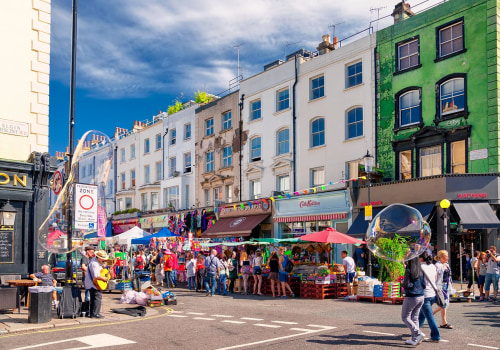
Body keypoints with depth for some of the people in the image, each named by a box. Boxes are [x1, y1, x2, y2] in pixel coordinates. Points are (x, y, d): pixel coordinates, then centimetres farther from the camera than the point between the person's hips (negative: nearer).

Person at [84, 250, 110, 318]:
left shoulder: (96, 260, 10)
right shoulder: (94, 264, -23)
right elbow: (96, 276, -31)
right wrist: (104, 278, -20)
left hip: (92, 283, 11)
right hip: (94, 283, -11)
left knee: (93, 298, 15)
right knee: (98, 296, -10)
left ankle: (92, 313, 22)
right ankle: (95, 313, -9)